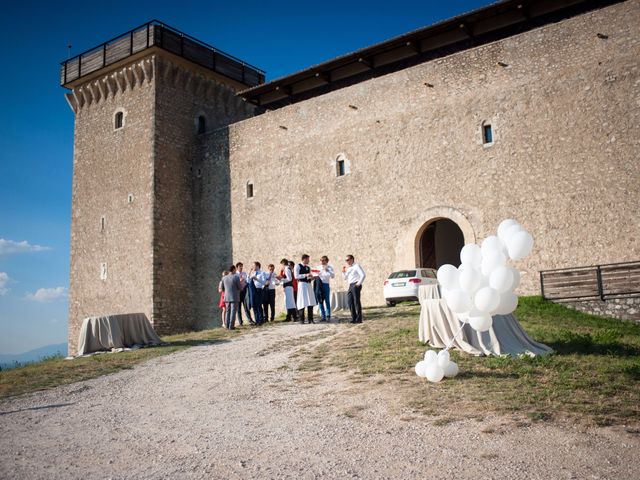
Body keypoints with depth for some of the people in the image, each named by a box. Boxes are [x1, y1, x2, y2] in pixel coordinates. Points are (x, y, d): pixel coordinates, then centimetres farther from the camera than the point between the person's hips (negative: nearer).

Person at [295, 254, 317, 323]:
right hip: (302, 284, -6)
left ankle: (310, 319, 10)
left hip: (309, 284, 6)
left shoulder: (308, 267, 17)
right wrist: (305, 275, -16)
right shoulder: (298, 266, -2)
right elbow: (296, 276, -11)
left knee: (311, 303, 4)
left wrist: (311, 277, 1)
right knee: (302, 302, -6)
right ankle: (301, 319, 2)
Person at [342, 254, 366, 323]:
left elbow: (363, 275, -14)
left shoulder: (356, 266, -4)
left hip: (355, 285, -8)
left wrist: (359, 283, -15)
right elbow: (345, 278, 25)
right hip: (350, 286, 8)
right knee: (349, 301, 4)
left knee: (356, 301, -6)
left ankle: (359, 319, -2)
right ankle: (354, 318, 10)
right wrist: (343, 272, 10)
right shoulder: (348, 268, 20)